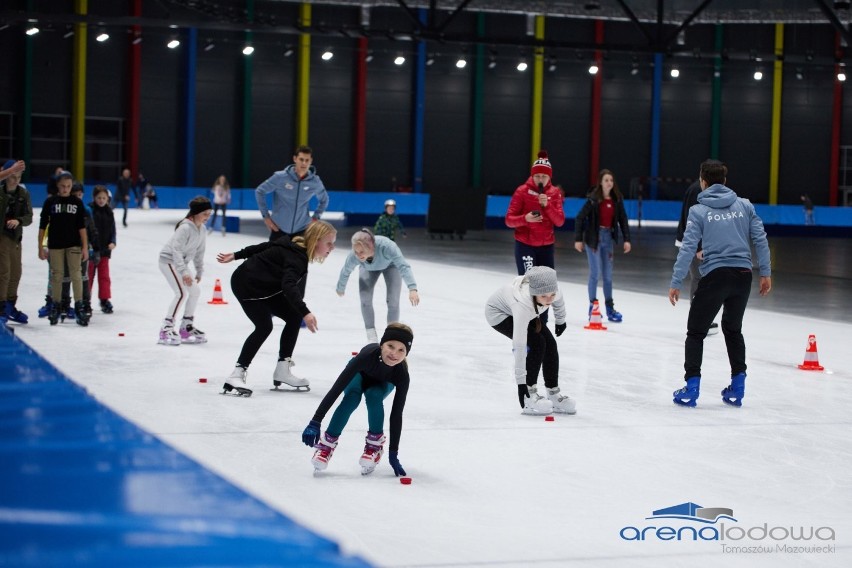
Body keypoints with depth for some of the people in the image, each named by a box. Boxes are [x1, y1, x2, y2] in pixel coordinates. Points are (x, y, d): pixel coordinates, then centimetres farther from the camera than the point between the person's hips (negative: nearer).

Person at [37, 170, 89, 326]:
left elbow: (82, 226, 3)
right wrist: (41, 247, -1)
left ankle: (79, 307, -3)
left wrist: (85, 247, -2)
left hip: (74, 244, 0)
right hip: (55, 245, 0)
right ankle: (55, 307, 14)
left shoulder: (77, 202, 2)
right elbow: (42, 225, 2)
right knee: (56, 275, 4)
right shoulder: (50, 201, 0)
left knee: (76, 275, -5)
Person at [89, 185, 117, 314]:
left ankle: (105, 300, 10)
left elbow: (112, 230, 11)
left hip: (104, 249, 4)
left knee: (104, 275, 5)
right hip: (91, 248, -4)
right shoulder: (89, 210, -10)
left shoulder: (109, 212, 7)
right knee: (88, 274, 6)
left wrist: (112, 242, -6)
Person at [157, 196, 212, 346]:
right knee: (181, 293, -19)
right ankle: (166, 329, -16)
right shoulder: (185, 227, -25)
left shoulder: (202, 230, 2)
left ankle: (186, 327, 20)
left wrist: (199, 271, 13)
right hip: (169, 261, -9)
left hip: (181, 262, 9)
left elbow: (199, 252, 12)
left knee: (195, 292, 8)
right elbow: (176, 250, -28)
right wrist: (184, 272, -30)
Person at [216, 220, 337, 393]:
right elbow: (289, 286, -45)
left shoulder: (295, 245, 0)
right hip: (247, 285, -10)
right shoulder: (297, 258, -29)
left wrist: (237, 255, 22)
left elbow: (264, 246, 11)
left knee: (294, 317, 4)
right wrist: (305, 312, -57)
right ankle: (238, 373, -20)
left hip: (265, 286, 10)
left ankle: (282, 370, 7)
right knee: (264, 327, -23)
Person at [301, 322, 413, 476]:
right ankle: (327, 443, -19)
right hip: (359, 375, -1)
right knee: (352, 396, -31)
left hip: (382, 382, 1)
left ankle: (375, 445, -14)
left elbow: (396, 414, -31)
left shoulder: (402, 375, -38)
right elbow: (336, 388, -43)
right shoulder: (368, 355, -44)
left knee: (374, 396, -32)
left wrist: (393, 454, -29)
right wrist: (315, 423, -48)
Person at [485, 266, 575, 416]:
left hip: (526, 312, 6)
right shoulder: (522, 304, -46)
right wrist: (521, 382, -41)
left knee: (550, 344, -4)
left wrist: (561, 319, 15)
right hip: (498, 313, -6)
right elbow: (519, 346, -43)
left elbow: (558, 300, -3)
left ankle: (554, 394, 10)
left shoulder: (552, 287, -32)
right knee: (536, 343, -21)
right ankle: (529, 396, -10)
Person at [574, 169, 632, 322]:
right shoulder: (593, 199, -11)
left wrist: (626, 239, 0)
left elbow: (623, 220, 6)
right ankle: (592, 306, 7)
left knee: (608, 274, 9)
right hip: (593, 238, -4)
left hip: (608, 238, 4)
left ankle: (609, 308, 17)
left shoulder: (617, 200, 1)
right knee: (595, 273, -5)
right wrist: (578, 239, -12)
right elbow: (580, 218, -9)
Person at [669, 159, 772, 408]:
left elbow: (688, 248, -7)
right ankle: (737, 387, 19)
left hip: (715, 275, -4)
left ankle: (691, 388, 0)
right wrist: (766, 272, 12)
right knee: (733, 329, 22)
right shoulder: (745, 205, 6)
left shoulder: (698, 211, -3)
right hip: (743, 275, 4)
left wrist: (675, 283, -4)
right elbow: (760, 239, 4)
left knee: (696, 332, 8)